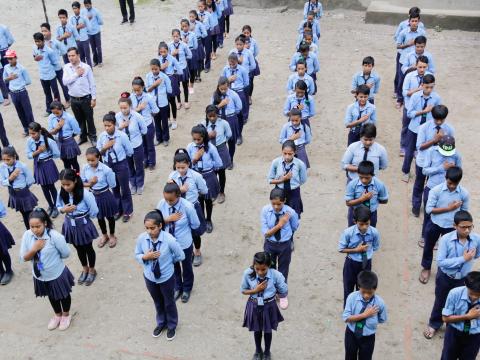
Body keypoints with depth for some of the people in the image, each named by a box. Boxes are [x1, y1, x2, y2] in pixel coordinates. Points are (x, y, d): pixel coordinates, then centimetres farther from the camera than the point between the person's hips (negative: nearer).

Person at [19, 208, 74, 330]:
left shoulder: (55, 236, -30)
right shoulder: (27, 235, -17)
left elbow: (66, 254, -17)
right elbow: (23, 258, -12)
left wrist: (53, 257, -5)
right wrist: (34, 249, -28)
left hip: (57, 274, -4)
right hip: (40, 276, 4)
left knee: (63, 295, 23)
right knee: (51, 297, 29)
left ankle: (66, 315, 51)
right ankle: (57, 315, 56)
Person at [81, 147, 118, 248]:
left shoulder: (106, 169, -26)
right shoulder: (85, 168, -14)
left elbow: (112, 185, -15)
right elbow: (82, 183, -2)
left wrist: (102, 186, -7)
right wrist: (89, 184, -20)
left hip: (105, 196, -4)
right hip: (93, 196, 4)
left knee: (109, 216, 19)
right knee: (99, 217, 24)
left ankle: (112, 235, 44)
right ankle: (104, 235, 49)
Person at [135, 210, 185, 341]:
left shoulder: (169, 240, -31)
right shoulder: (141, 238, -21)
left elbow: (180, 256, -14)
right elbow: (137, 255, -4)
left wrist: (166, 261, -6)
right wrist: (145, 257, -24)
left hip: (166, 277, -3)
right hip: (149, 277, 3)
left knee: (169, 303, 23)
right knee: (157, 302, 28)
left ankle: (172, 326, 51)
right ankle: (161, 323, 56)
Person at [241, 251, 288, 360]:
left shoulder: (276, 275, -26)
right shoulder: (248, 273, -23)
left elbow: (284, 293, -11)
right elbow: (243, 290, -8)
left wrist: (271, 291, -8)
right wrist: (255, 290, -22)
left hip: (269, 306, -1)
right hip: (254, 306, 1)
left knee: (268, 331, 22)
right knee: (257, 330, 24)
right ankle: (258, 351, 52)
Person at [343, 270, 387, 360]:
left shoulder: (379, 302, -21)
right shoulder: (352, 297, -21)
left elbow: (382, 320, -4)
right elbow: (346, 318, -22)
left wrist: (371, 321, -11)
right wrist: (364, 315, -28)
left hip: (368, 337, 0)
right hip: (351, 334, 0)